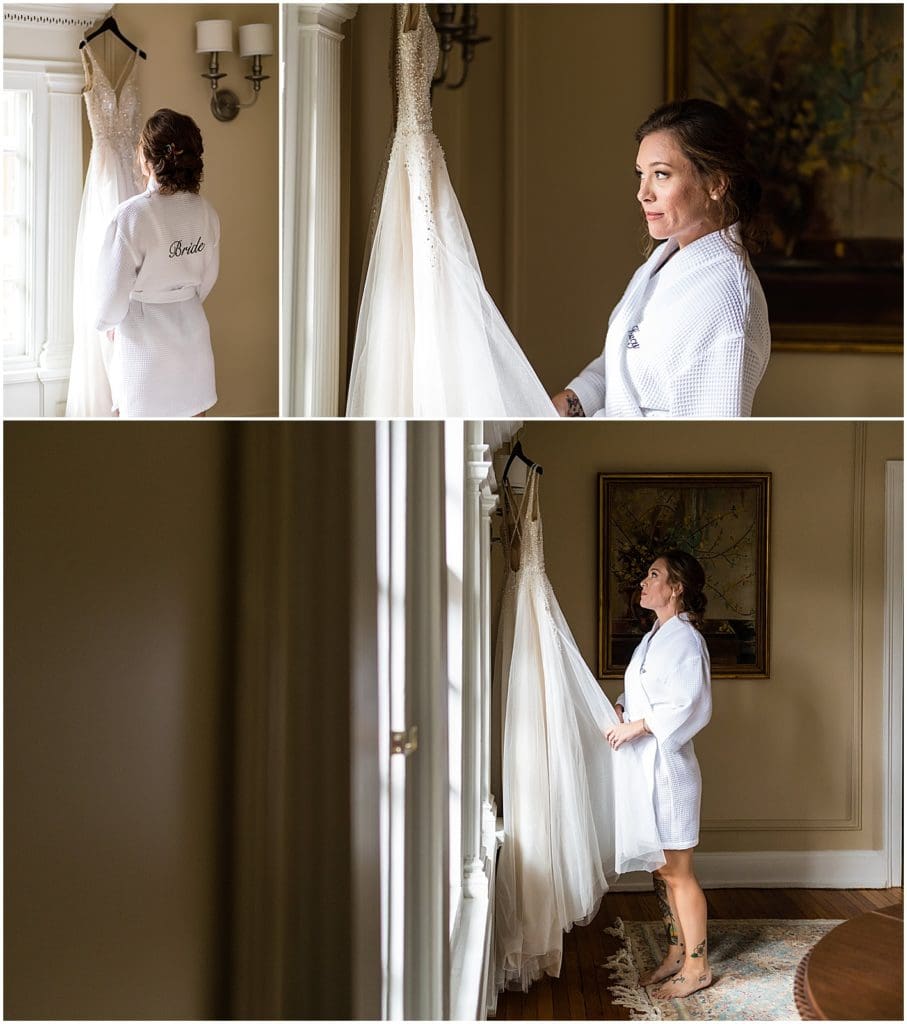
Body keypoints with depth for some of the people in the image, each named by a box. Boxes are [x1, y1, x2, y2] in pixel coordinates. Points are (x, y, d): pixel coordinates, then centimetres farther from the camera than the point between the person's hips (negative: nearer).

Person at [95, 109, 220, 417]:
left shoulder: (132, 214, -22)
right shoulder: (205, 212, -5)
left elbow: (115, 285, -14)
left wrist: (109, 323, 6)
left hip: (144, 336, -5)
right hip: (191, 329, 5)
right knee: (192, 415, 15)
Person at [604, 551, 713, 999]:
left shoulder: (685, 639, -16)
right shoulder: (655, 636, 14)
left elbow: (691, 707, -23)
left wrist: (637, 726, -22)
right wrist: (619, 709, 1)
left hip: (668, 767, -9)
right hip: (644, 765, 9)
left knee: (676, 872, 0)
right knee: (660, 869, 16)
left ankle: (696, 966, 11)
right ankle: (676, 953, 27)